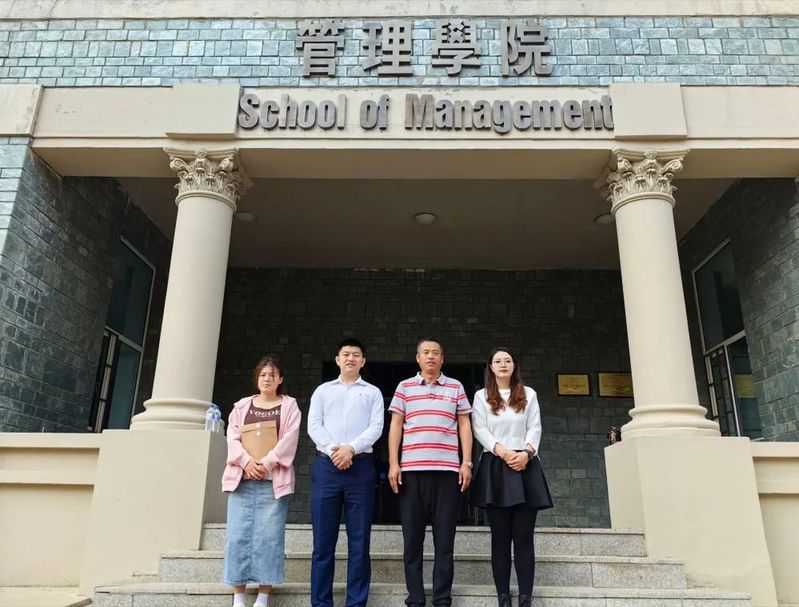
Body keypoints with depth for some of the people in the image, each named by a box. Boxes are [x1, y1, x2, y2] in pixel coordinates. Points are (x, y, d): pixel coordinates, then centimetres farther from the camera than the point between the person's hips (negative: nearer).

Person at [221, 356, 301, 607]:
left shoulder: (289, 406, 9)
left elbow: (289, 439, -3)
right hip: (242, 478, 2)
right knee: (238, 535, -1)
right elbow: (232, 437, 4)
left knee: (269, 536, -5)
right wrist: (246, 461, -13)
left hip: (273, 480, -2)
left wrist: (267, 463, -15)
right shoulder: (241, 406, 16)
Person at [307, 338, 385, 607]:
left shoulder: (373, 392, 14)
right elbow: (313, 425, 6)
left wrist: (350, 448, -14)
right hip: (326, 465, 1)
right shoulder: (323, 390, 17)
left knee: (359, 540, 1)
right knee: (323, 540, 2)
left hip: (361, 466, -1)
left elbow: (376, 427, 1)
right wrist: (333, 449, -11)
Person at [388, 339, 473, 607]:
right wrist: (393, 464, -1)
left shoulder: (455, 387, 11)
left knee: (445, 539, 2)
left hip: (447, 470, 0)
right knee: (412, 538, 4)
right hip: (412, 470, 0)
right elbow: (395, 426, 8)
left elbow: (464, 426, 10)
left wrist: (466, 463, 1)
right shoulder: (404, 387, 11)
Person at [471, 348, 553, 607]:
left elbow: (535, 428, 6)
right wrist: (503, 452, -13)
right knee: (500, 536, 1)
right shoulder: (481, 396, 11)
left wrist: (526, 453, -12)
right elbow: (479, 430, 1)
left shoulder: (529, 394, 14)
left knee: (524, 535, -2)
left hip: (525, 466, 1)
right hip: (495, 467, -1)